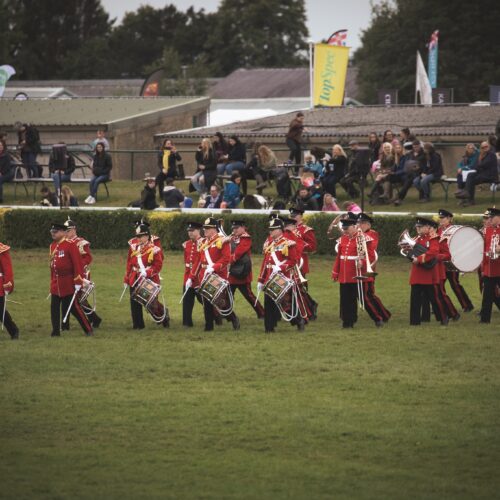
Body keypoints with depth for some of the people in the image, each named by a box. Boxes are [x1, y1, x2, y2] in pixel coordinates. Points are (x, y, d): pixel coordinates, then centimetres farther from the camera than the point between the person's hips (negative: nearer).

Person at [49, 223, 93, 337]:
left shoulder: (70, 245, -12)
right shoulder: (52, 246, 11)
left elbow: (78, 263, -14)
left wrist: (78, 281, -17)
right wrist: (52, 280, 17)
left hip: (68, 283, -7)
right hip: (56, 284, 7)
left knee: (74, 307, -3)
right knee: (54, 308, 3)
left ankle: (88, 330, 8)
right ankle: (56, 331, 10)